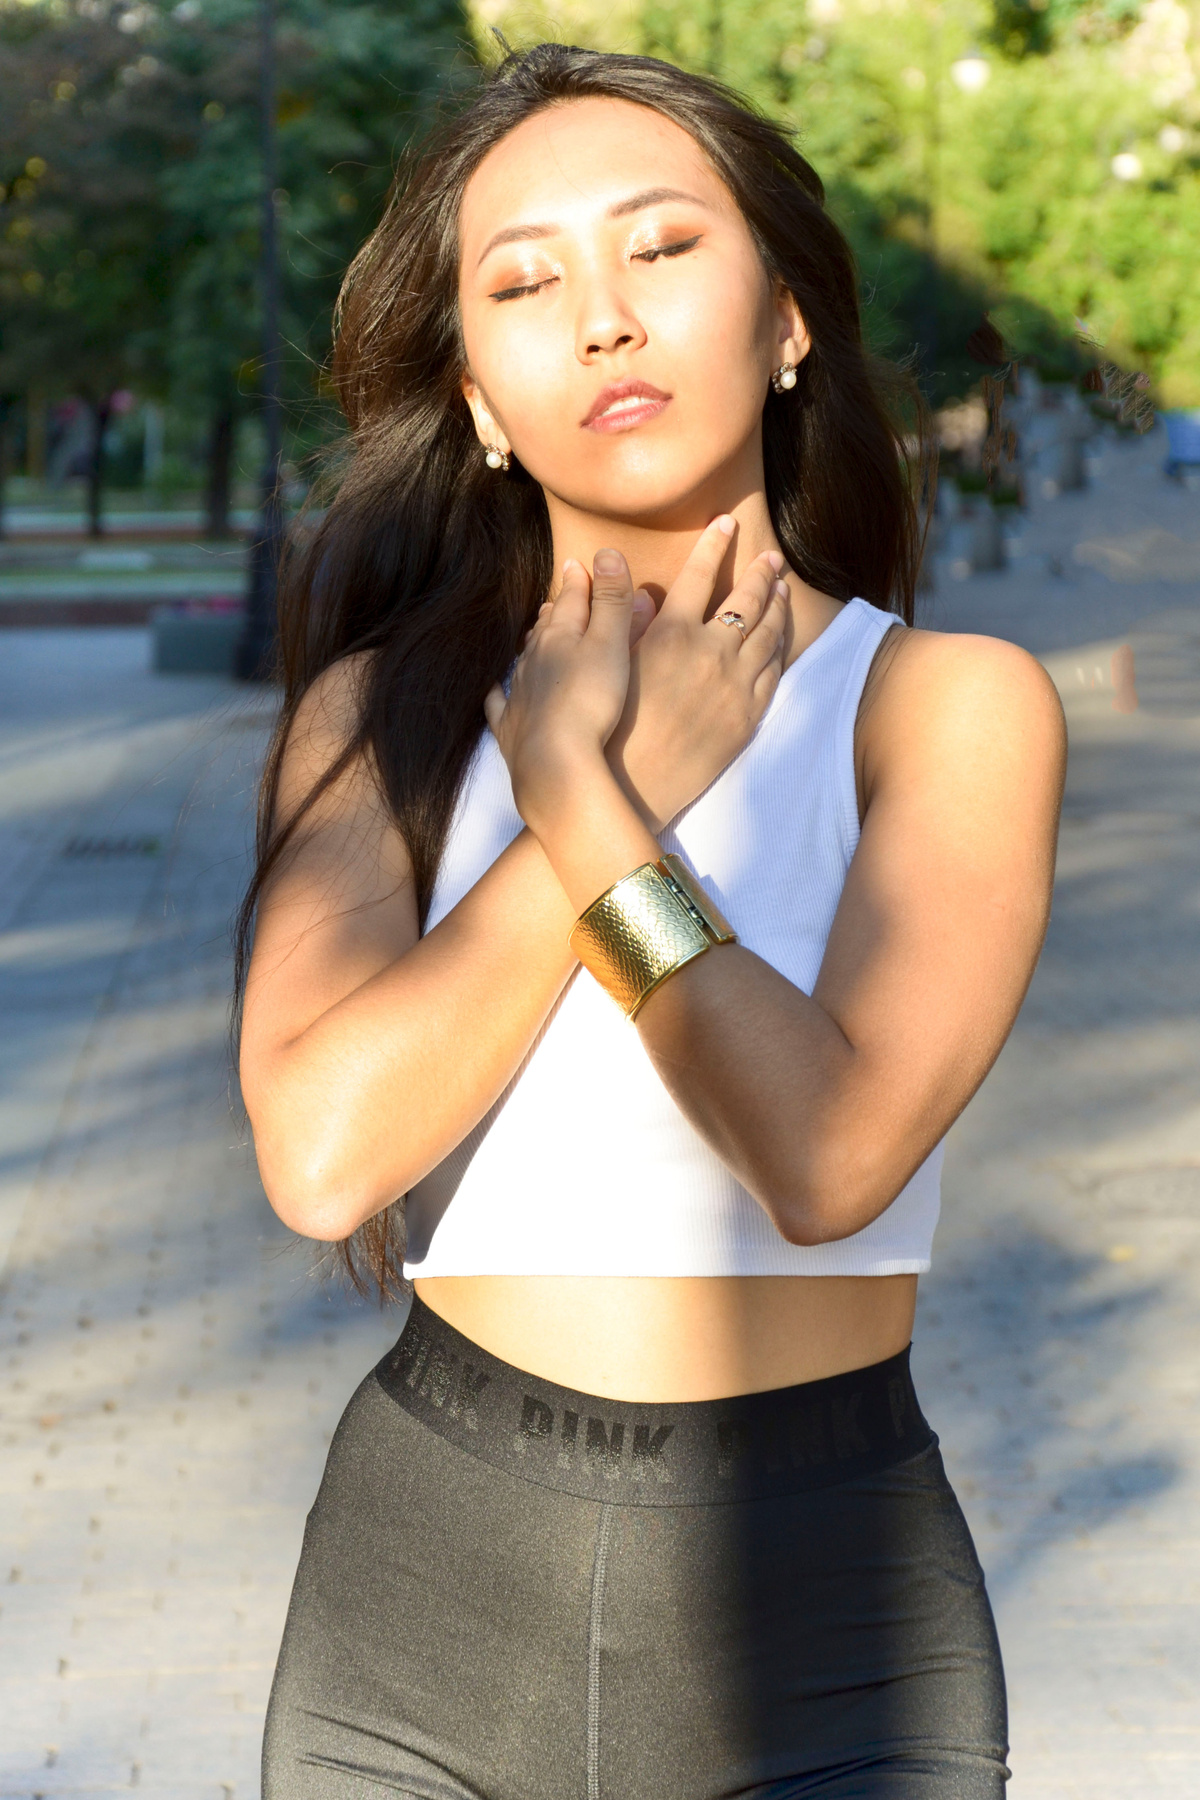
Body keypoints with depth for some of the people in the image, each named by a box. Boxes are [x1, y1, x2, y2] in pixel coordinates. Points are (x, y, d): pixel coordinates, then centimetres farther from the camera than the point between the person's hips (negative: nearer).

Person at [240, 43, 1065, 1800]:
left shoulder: (953, 704, -5)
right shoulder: (382, 715, 2)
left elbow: (831, 1156, -20)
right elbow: (323, 1151, -14)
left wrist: (572, 793, -12)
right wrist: (634, 785, -12)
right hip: (423, 1591, 2)